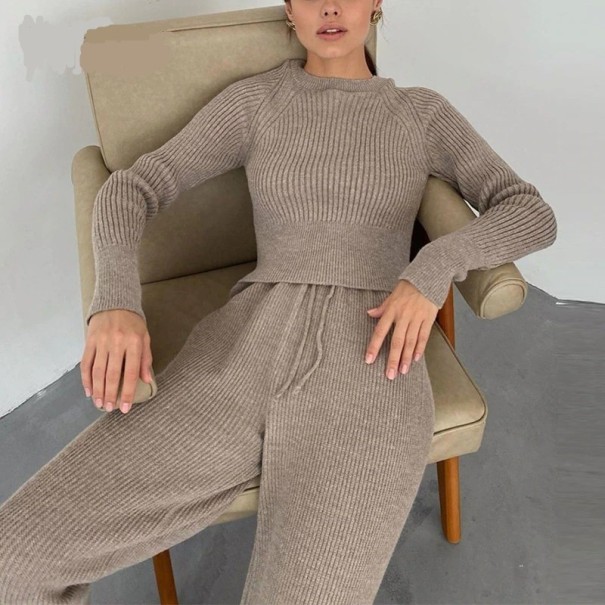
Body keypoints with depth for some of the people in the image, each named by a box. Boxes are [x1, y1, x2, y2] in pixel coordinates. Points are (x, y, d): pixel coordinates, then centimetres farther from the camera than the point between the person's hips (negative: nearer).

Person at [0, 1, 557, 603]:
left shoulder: (423, 113, 19)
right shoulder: (252, 101, 19)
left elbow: (534, 215, 12)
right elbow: (131, 189, 12)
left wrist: (434, 267, -9)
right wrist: (115, 299, -10)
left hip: (366, 369, 0)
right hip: (245, 354, 1)